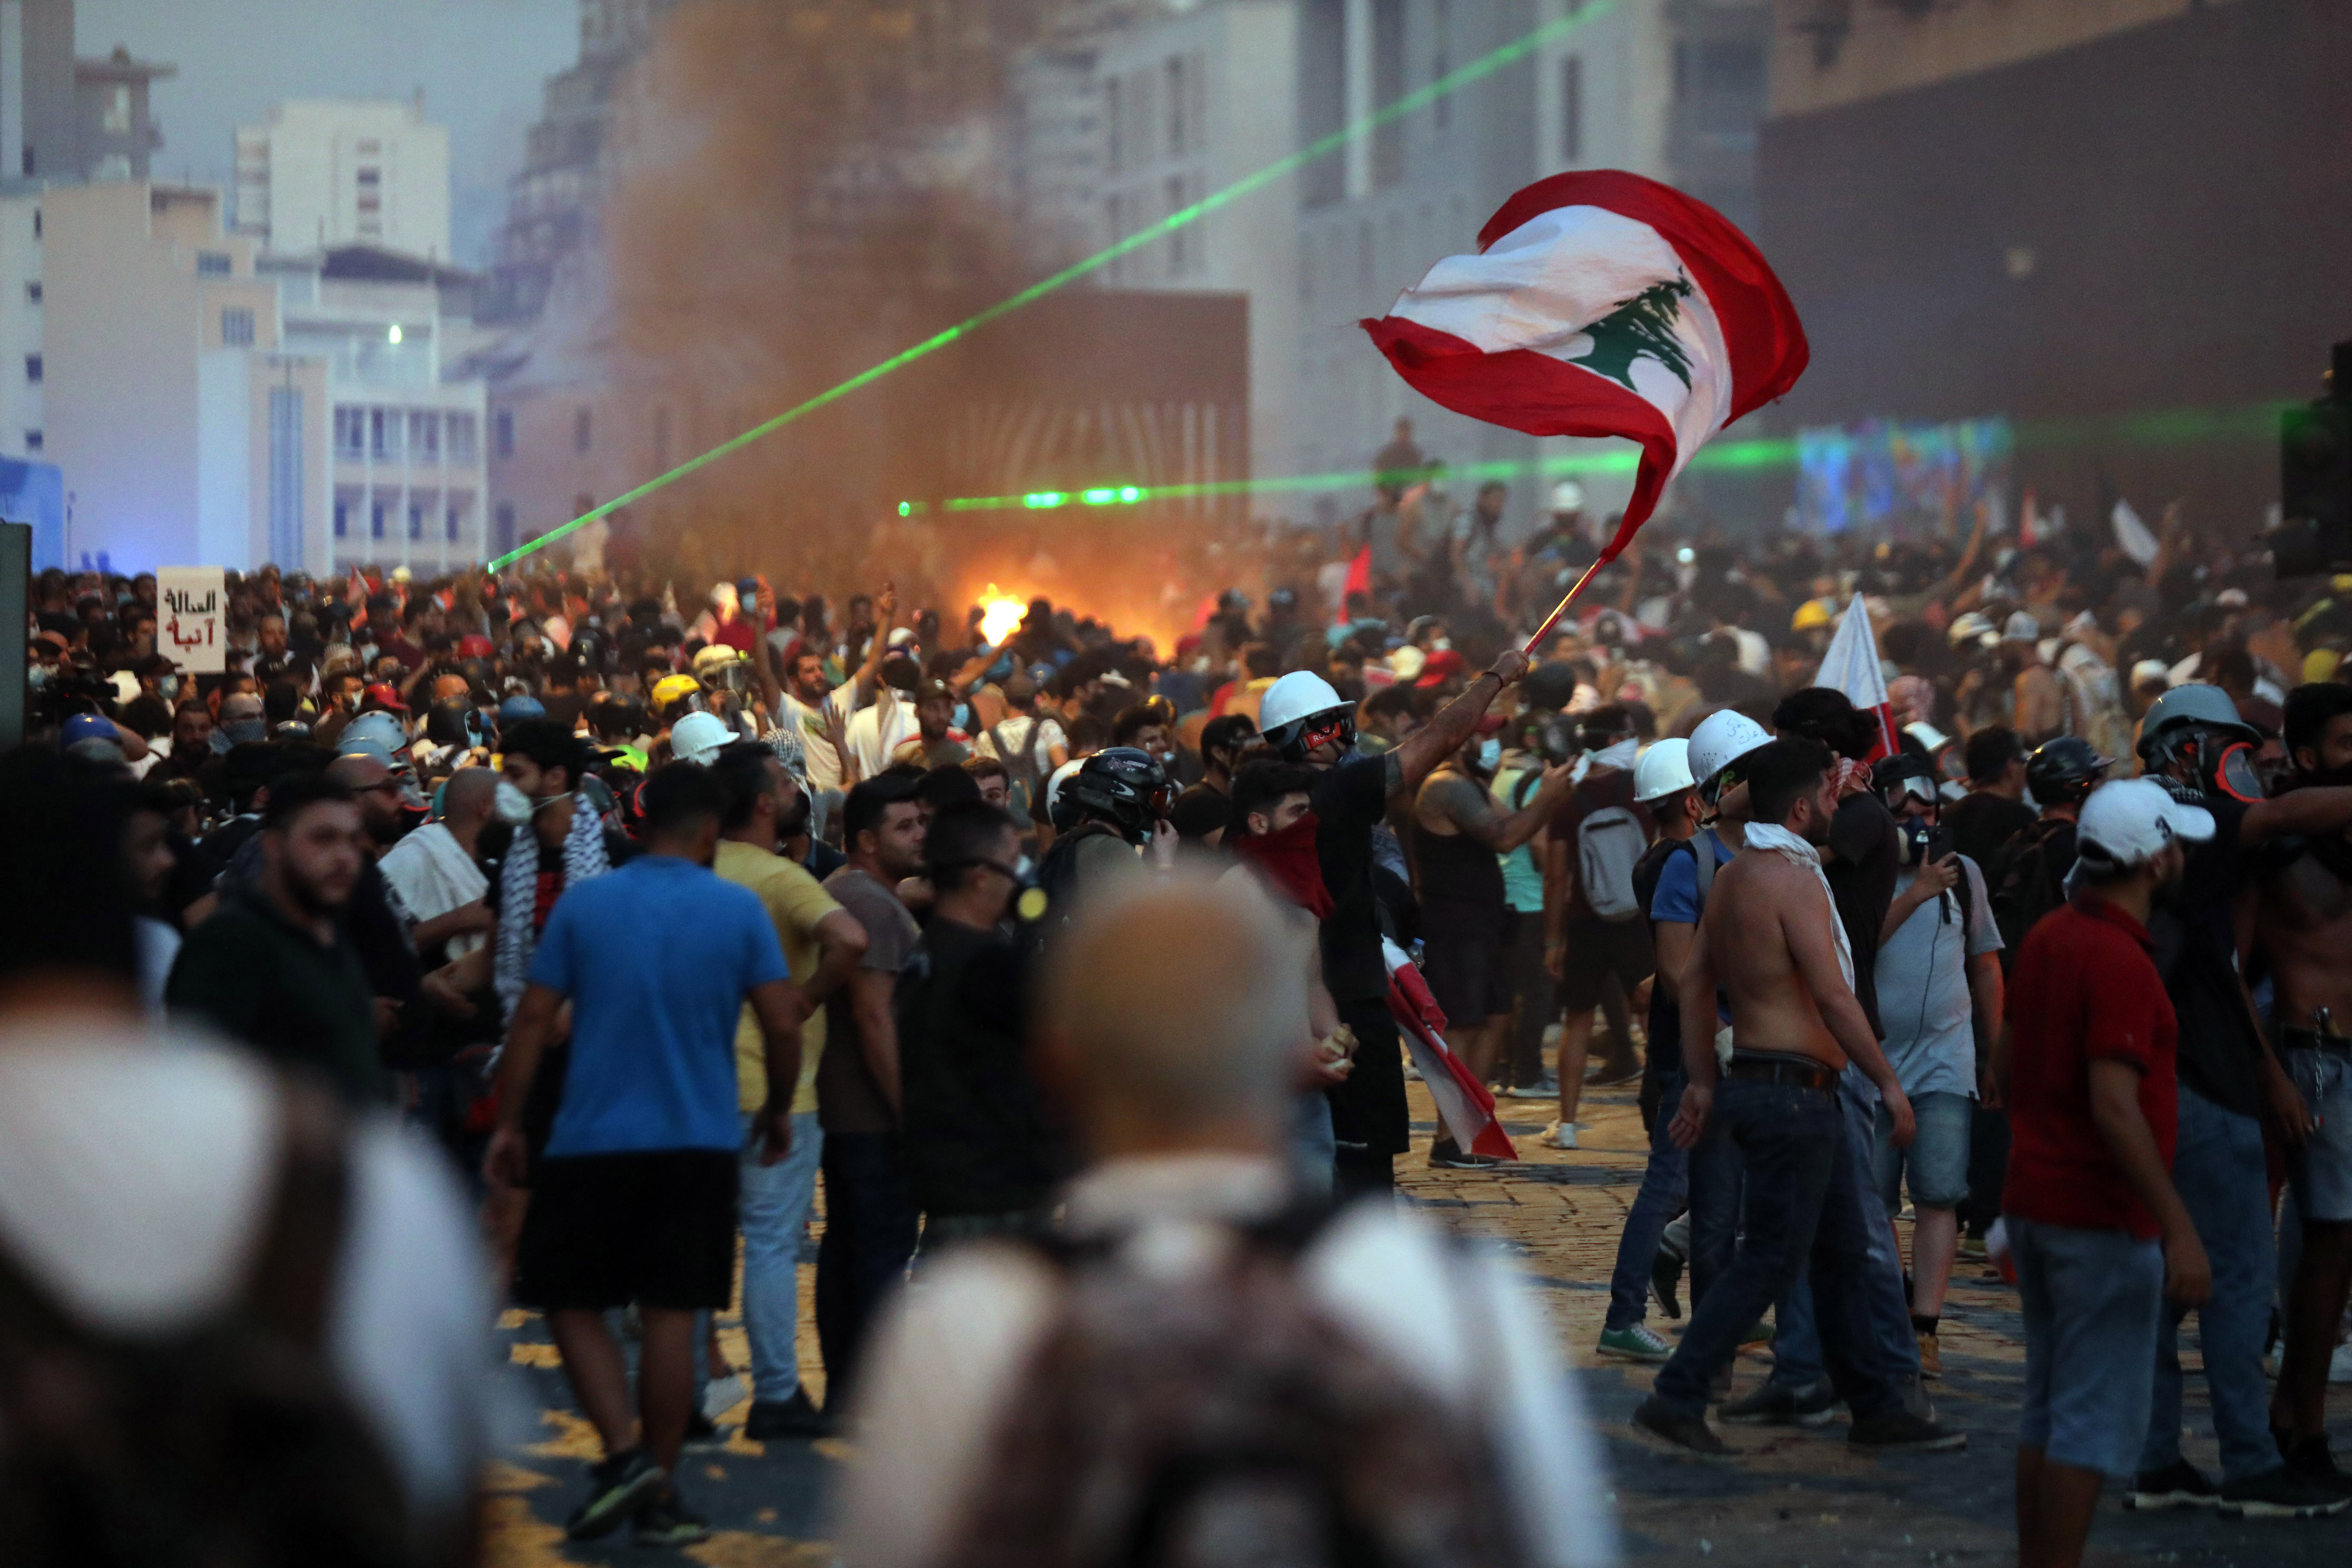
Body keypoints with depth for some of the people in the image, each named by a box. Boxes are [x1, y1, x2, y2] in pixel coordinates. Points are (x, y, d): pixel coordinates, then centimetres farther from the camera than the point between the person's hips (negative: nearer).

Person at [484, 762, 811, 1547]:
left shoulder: (584, 903, 0)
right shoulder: (740, 911, -1)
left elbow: (533, 1019, -1)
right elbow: (782, 1024, -4)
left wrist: (508, 1123, 7)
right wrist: (778, 1112, 12)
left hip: (592, 1138, 0)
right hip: (698, 1142, 1)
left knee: (572, 1303, 11)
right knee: (671, 1314, 4)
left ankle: (624, 1451, -6)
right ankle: (659, 1496, 8)